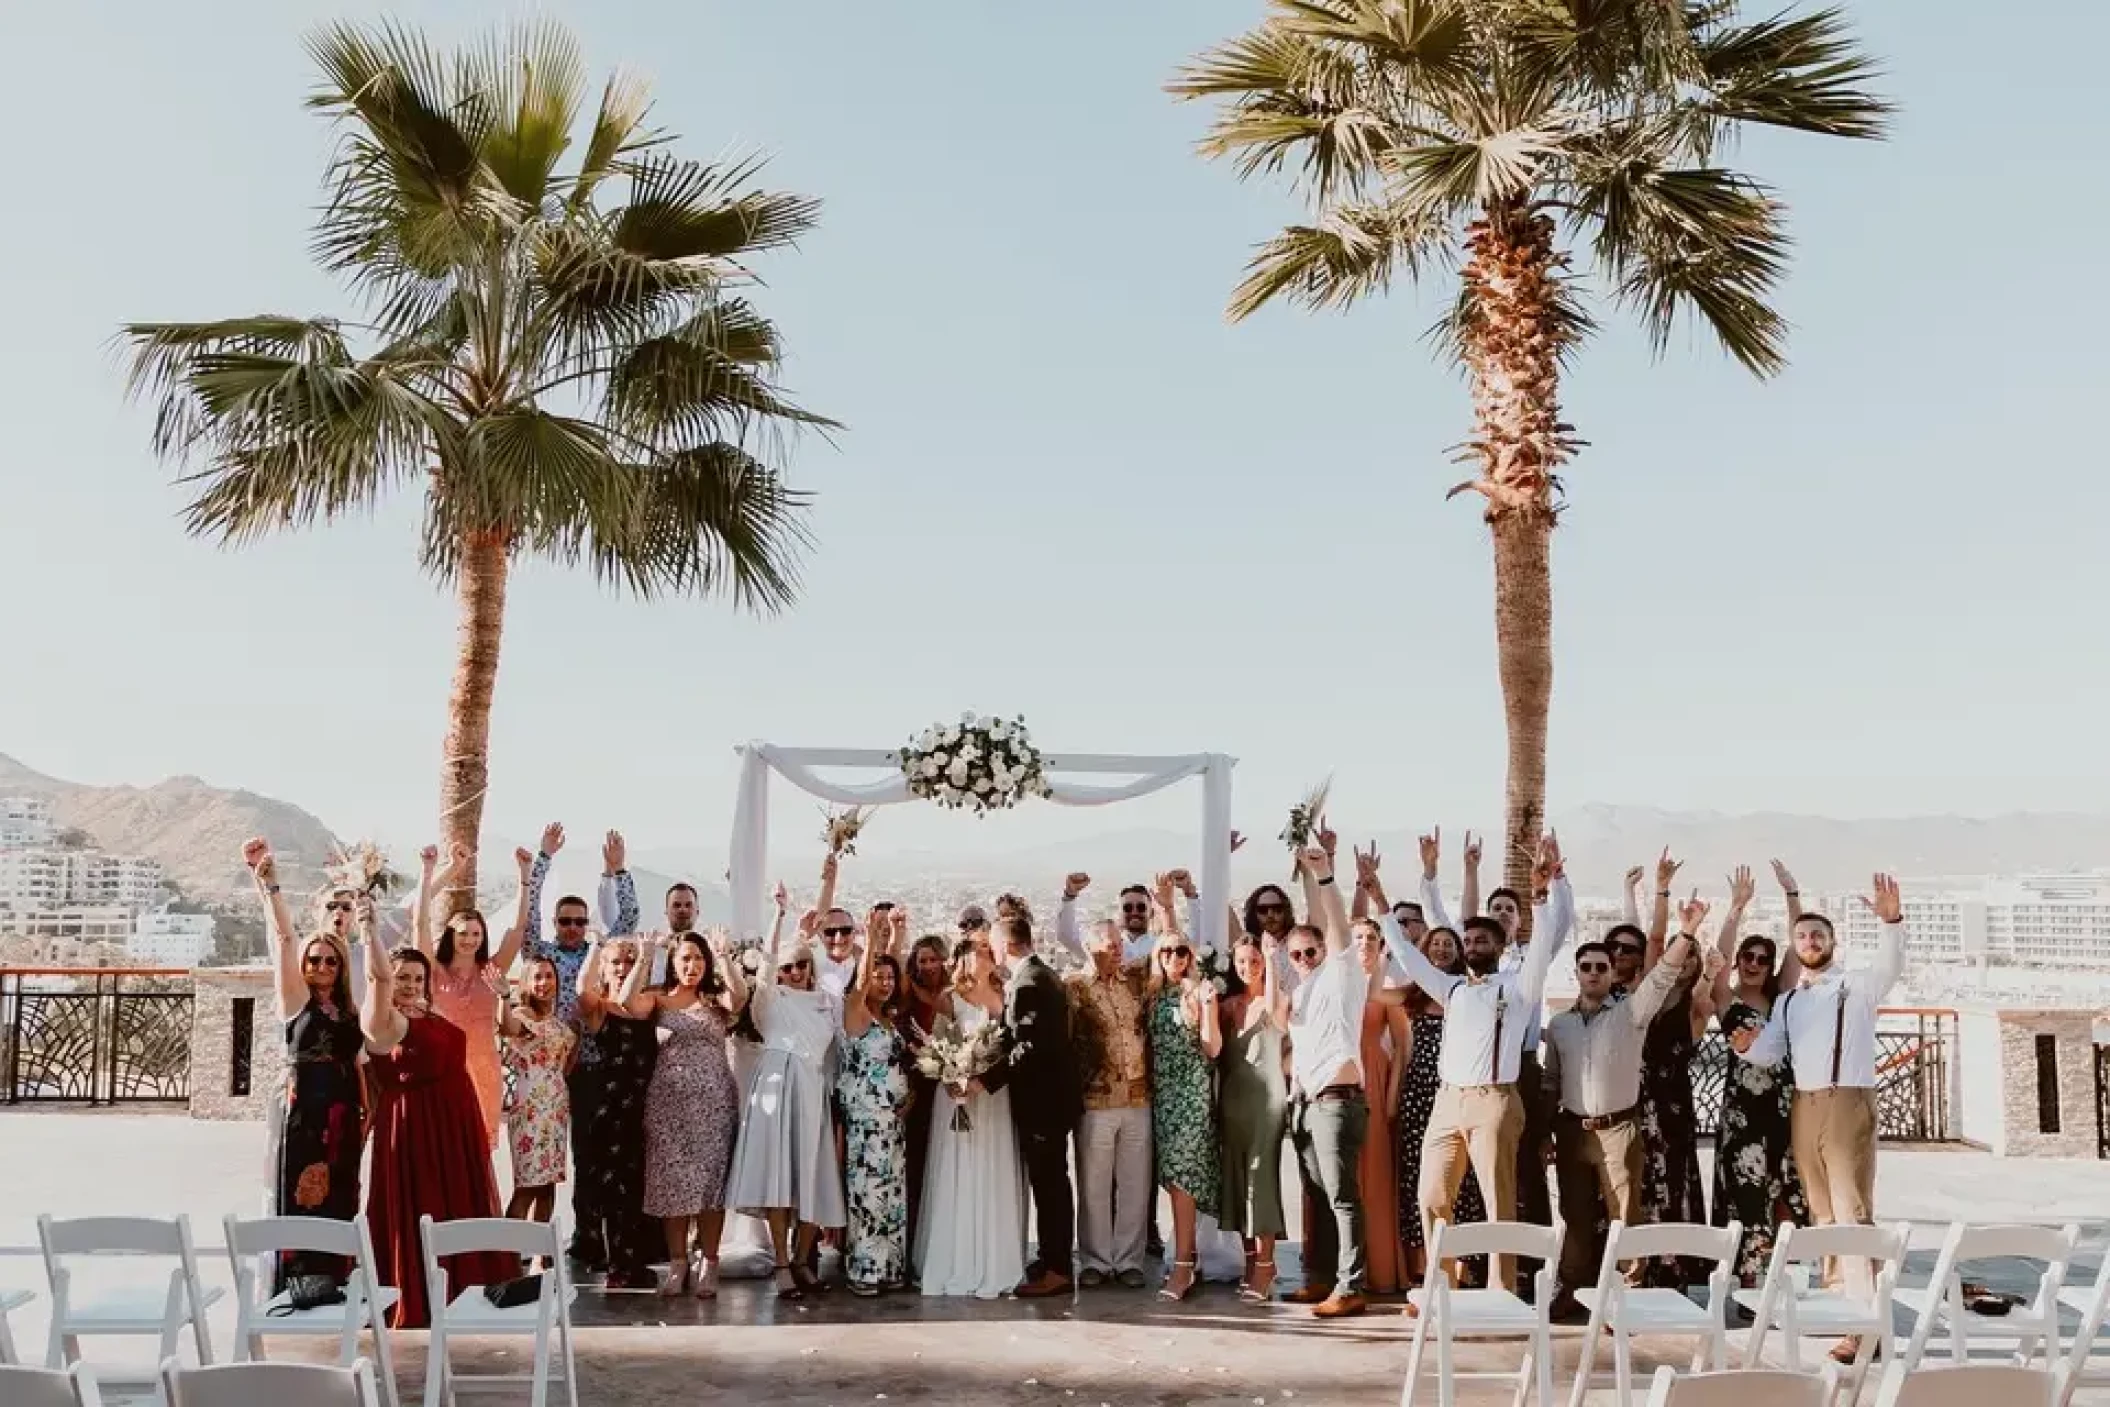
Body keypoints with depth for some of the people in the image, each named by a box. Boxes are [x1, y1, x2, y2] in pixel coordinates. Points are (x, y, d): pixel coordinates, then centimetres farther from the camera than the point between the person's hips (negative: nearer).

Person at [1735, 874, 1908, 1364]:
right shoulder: (1787, 1001, 18)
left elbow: (1890, 967, -19)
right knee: (1821, 1210, 10)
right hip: (1803, 1107, 6)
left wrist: (1892, 922, -38)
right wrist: (1745, 1046, -9)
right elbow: (1769, 1055, 15)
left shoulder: (1857, 987, 1)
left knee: (1852, 1210, -11)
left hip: (1848, 1102, -6)